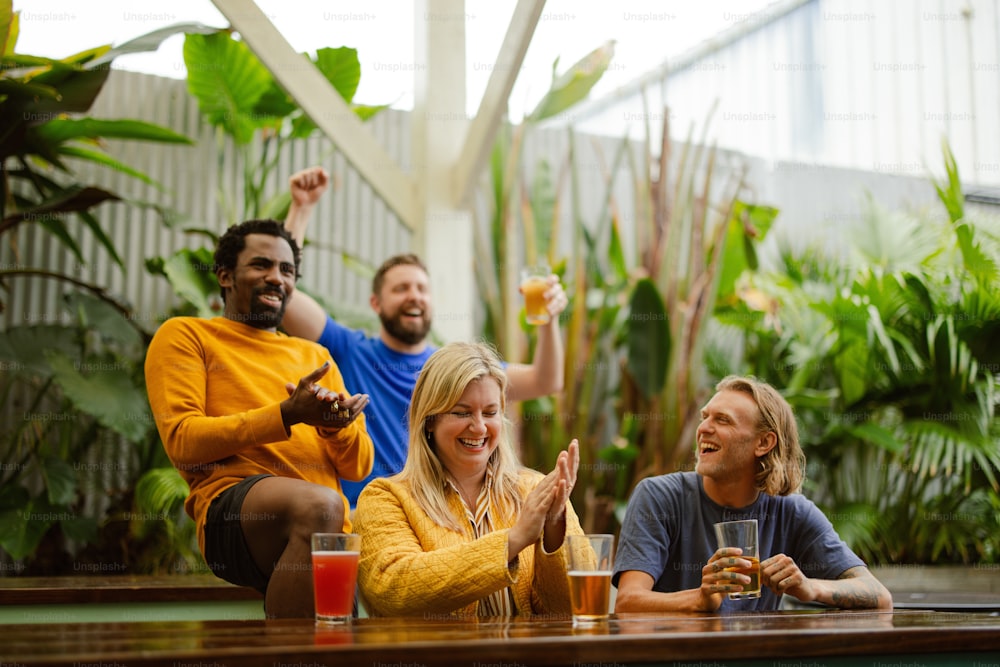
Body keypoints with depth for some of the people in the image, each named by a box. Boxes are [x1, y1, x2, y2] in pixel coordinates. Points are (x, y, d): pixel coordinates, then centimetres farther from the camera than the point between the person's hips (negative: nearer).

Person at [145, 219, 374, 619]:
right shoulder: (184, 336, 16)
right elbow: (181, 441, -1)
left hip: (328, 530, 4)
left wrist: (335, 424, -3)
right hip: (231, 505, -4)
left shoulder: (315, 356, 29)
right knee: (318, 504, -37)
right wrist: (287, 415, -10)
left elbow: (359, 466, 21)